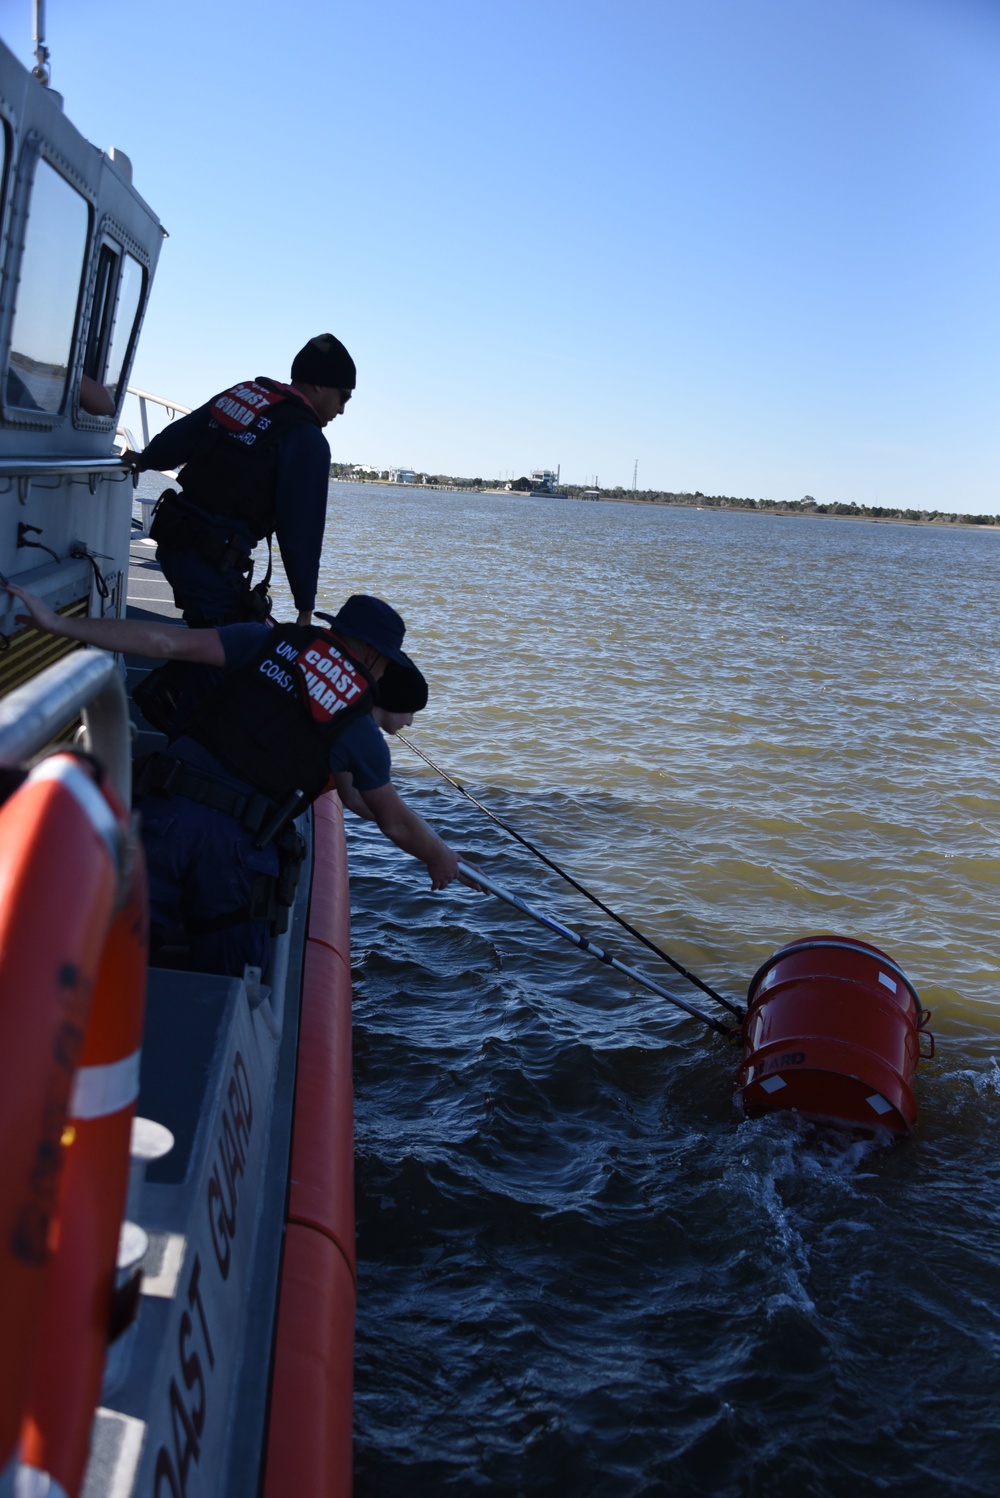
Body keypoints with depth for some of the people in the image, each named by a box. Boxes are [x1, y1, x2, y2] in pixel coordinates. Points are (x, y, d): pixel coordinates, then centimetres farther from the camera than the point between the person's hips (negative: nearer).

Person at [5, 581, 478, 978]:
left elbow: (165, 642, 2)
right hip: (238, 845, -1)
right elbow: (396, 822, 18)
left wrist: (56, 622, 3)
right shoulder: (358, 728, 8)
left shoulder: (270, 642, 9)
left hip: (166, 812, 2)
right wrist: (440, 857, 38)